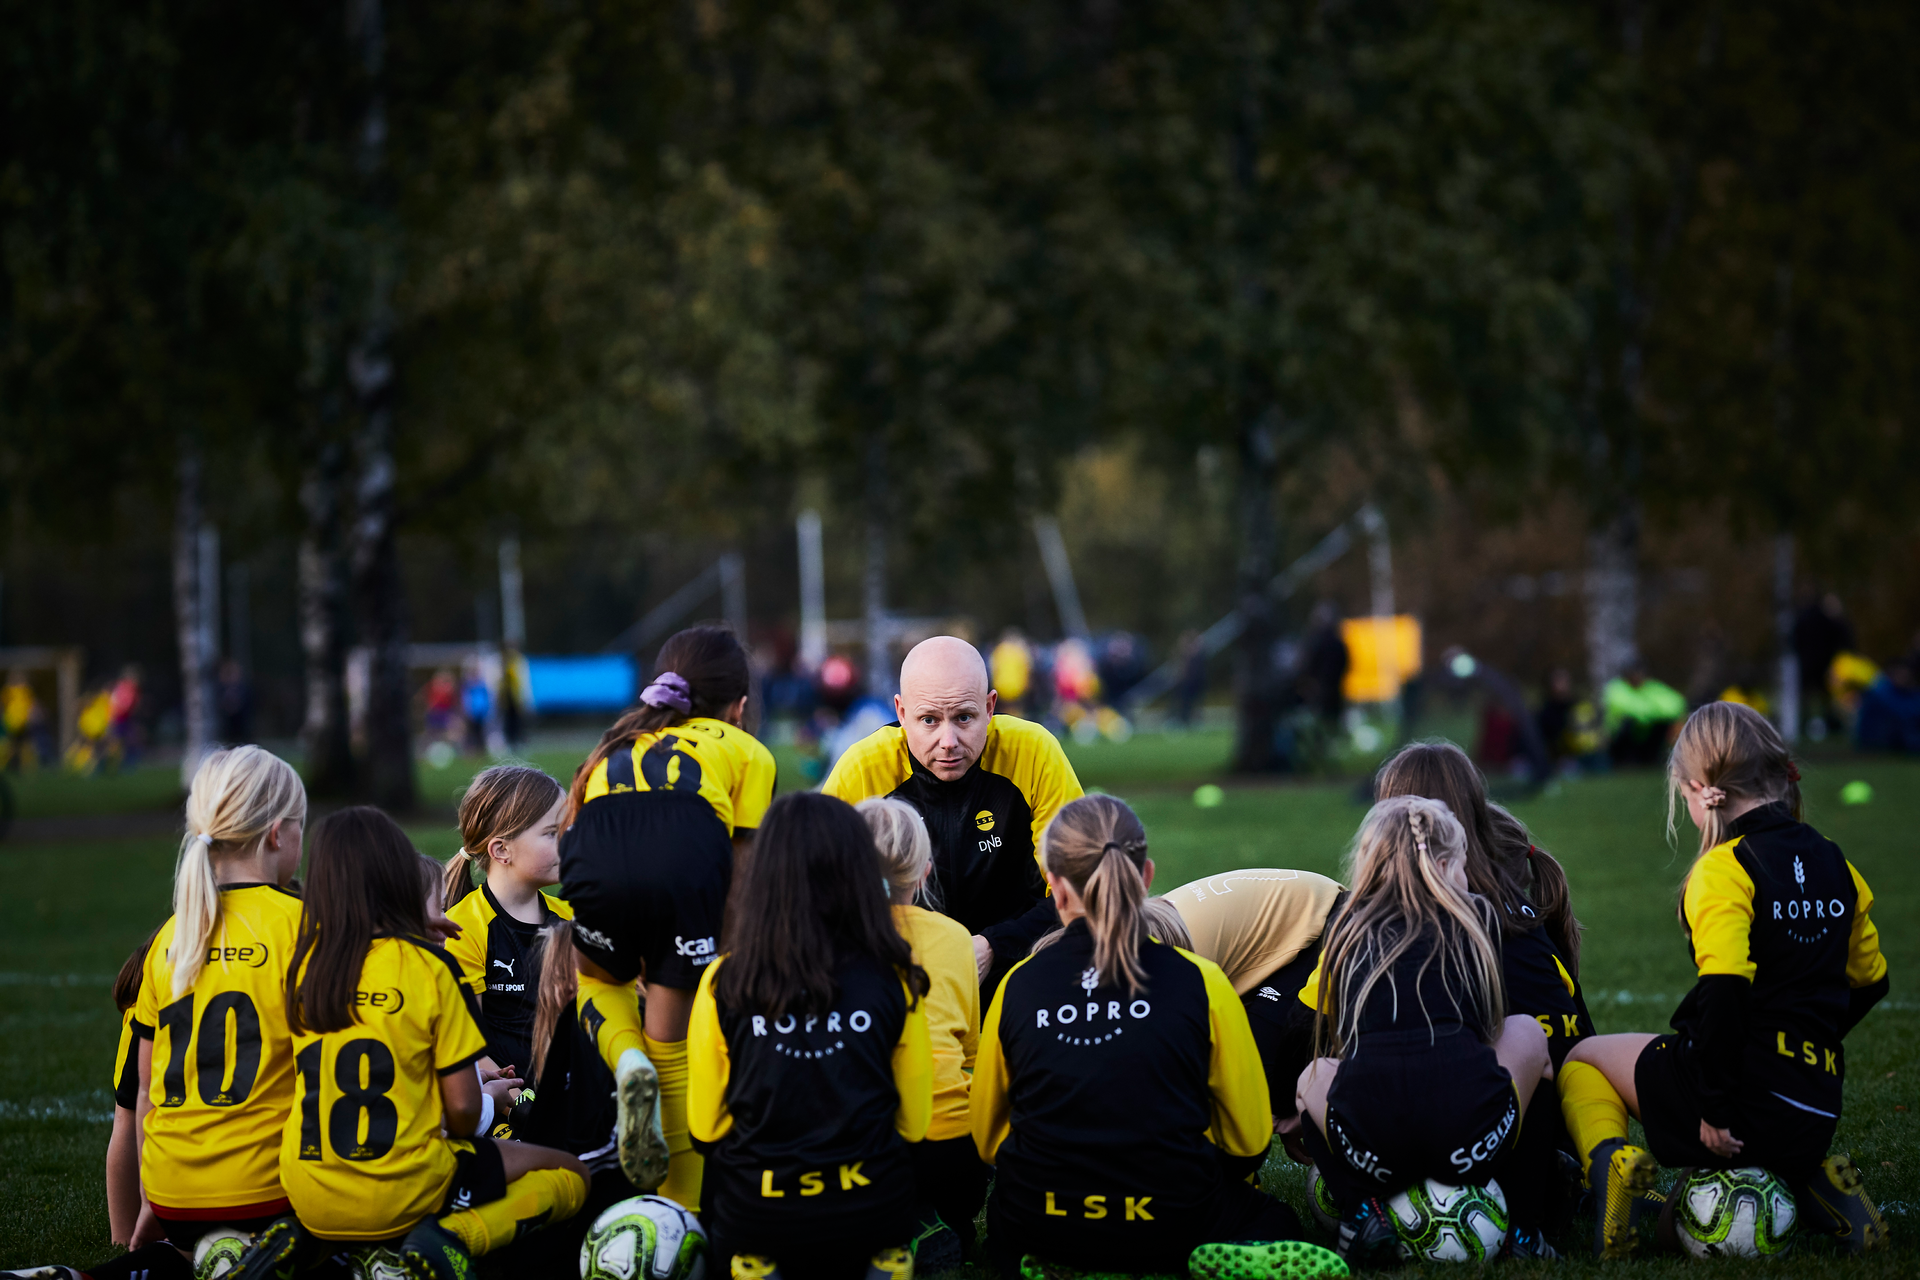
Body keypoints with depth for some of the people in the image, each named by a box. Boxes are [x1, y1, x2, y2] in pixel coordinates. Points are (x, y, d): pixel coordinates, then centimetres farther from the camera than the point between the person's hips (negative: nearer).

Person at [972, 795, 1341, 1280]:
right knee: (1276, 1221, 31)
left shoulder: (1017, 987, -3)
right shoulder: (1201, 985, -7)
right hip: (1172, 1231, -1)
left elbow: (987, 1139, 11)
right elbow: (1250, 1139, 3)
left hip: (1040, 1233, 1)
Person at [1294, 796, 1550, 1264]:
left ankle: (1360, 1208, 11)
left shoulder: (1345, 927, 23)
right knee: (1527, 1032, 30)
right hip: (1472, 1144, -1)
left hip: (1370, 1151, 1)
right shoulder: (1478, 917, 21)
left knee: (1312, 1076, 37)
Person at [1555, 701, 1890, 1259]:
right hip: (1814, 1116, 7)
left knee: (1583, 1059, 16)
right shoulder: (1834, 865, 10)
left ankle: (1610, 1158, -10)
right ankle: (1810, 1178, 11)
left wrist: (1716, 1105, -18)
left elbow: (1724, 990, -24)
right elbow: (1869, 980, 20)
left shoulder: (1725, 870, -13)